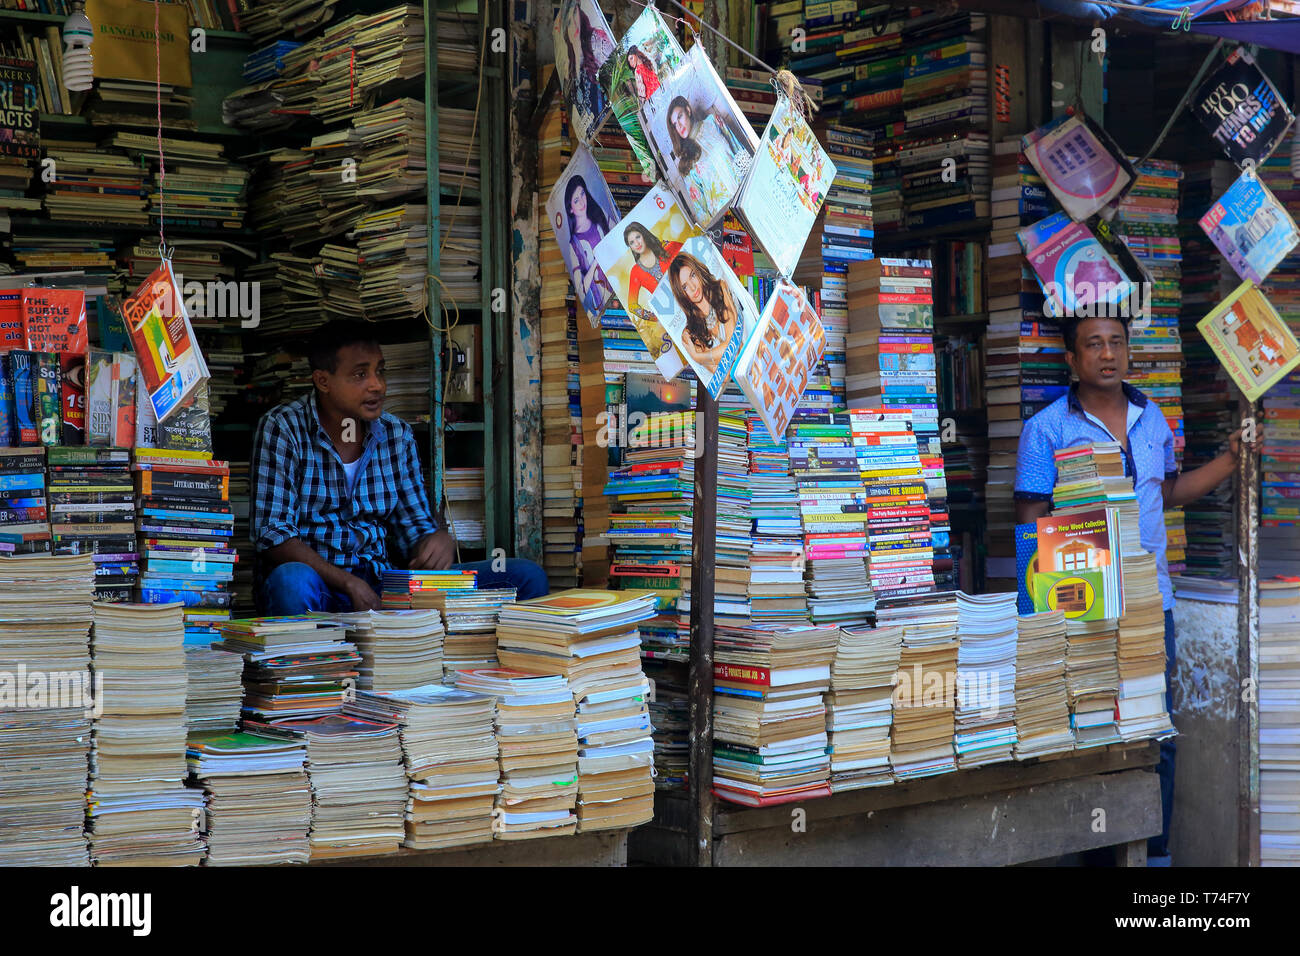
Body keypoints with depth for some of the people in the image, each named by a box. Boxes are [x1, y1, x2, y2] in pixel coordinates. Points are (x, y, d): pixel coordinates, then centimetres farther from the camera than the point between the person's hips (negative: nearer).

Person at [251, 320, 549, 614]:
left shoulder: (398, 435, 8)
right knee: (293, 581, -43)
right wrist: (349, 584, -27)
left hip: (380, 583, 4)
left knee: (526, 576, -12)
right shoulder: (282, 428, -7)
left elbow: (414, 529, 12)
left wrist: (439, 541, -14)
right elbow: (273, 535, -14)